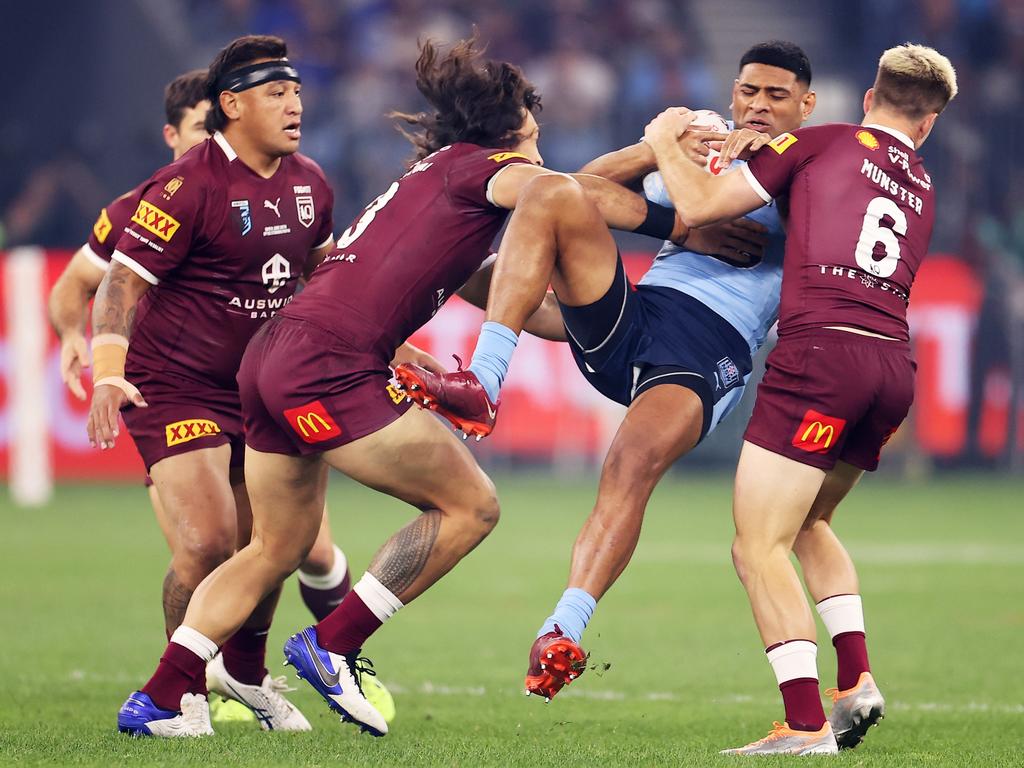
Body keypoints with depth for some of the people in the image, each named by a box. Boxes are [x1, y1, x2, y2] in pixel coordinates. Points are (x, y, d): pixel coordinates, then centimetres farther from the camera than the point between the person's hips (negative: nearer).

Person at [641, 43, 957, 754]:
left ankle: (806, 725, -15)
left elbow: (701, 207, 4)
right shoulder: (923, 189, 23)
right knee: (809, 522, 26)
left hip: (822, 347, -7)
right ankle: (857, 680, 11)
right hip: (895, 362, 7)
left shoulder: (823, 143, 7)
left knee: (760, 546, -5)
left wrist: (664, 143, 22)